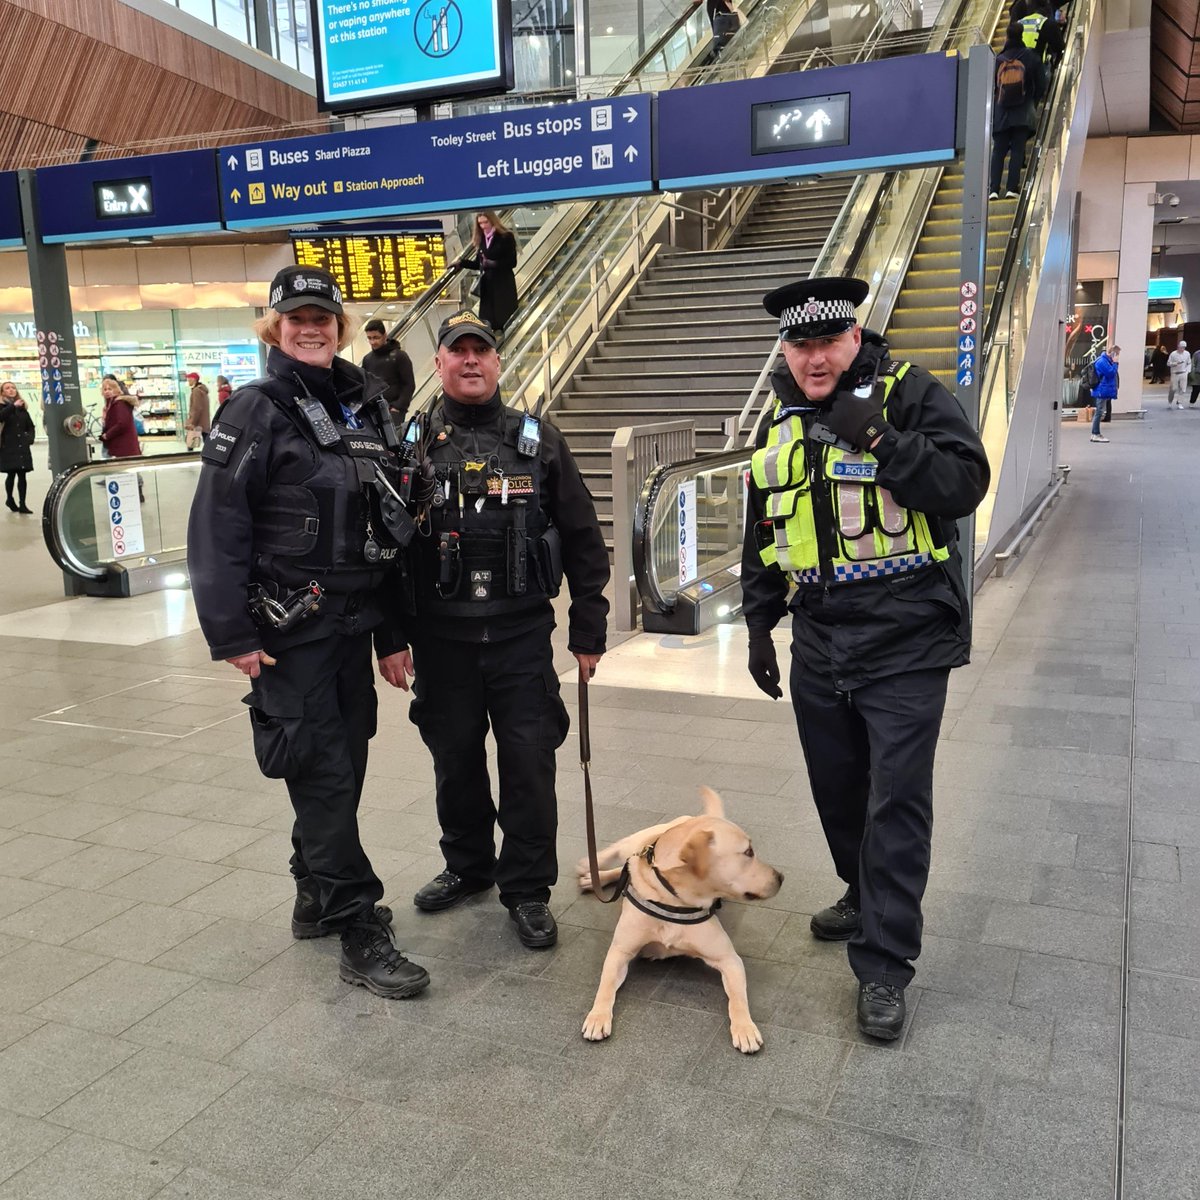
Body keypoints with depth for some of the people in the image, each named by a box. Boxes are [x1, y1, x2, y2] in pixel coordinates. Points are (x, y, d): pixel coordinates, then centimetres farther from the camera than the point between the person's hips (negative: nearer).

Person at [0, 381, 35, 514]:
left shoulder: (22, 406, 12)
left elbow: (30, 426, 15)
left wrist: (30, 438, -2)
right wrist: (13, 406, -32)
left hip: (23, 446, 3)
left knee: (22, 474, 0)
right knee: (11, 474, 0)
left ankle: (22, 504, 1)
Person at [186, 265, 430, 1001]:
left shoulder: (366, 412, 12)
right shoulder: (256, 414, -7)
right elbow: (216, 529, -13)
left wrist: (392, 634, 12)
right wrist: (231, 633, -17)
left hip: (352, 625, 6)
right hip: (289, 632, -6)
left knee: (343, 770, 13)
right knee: (324, 777, -3)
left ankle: (316, 899, 32)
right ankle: (361, 934, 5)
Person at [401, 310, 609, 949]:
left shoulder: (538, 440, 4)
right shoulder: (413, 445, 4)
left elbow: (583, 541, 5)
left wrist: (587, 632, 3)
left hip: (522, 633, -1)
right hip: (441, 637, 1)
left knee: (529, 762, 1)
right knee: (455, 759, 13)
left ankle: (527, 887, 18)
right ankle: (467, 865, 35)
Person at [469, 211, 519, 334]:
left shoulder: (506, 237, -6)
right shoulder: (481, 239, 10)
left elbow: (512, 262, -11)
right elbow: (478, 263, 14)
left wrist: (494, 264, -20)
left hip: (503, 284, -5)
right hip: (487, 284, 5)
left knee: (504, 318, -4)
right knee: (488, 318, 2)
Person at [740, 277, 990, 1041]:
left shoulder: (911, 395, -7)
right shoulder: (783, 421, 11)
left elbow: (965, 485, -17)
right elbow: (764, 534, 17)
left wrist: (881, 440, -26)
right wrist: (759, 623, 15)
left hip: (905, 643, -6)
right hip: (820, 645, 6)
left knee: (897, 804, -4)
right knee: (838, 790, 17)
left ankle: (884, 968, 7)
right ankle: (866, 898, 42)